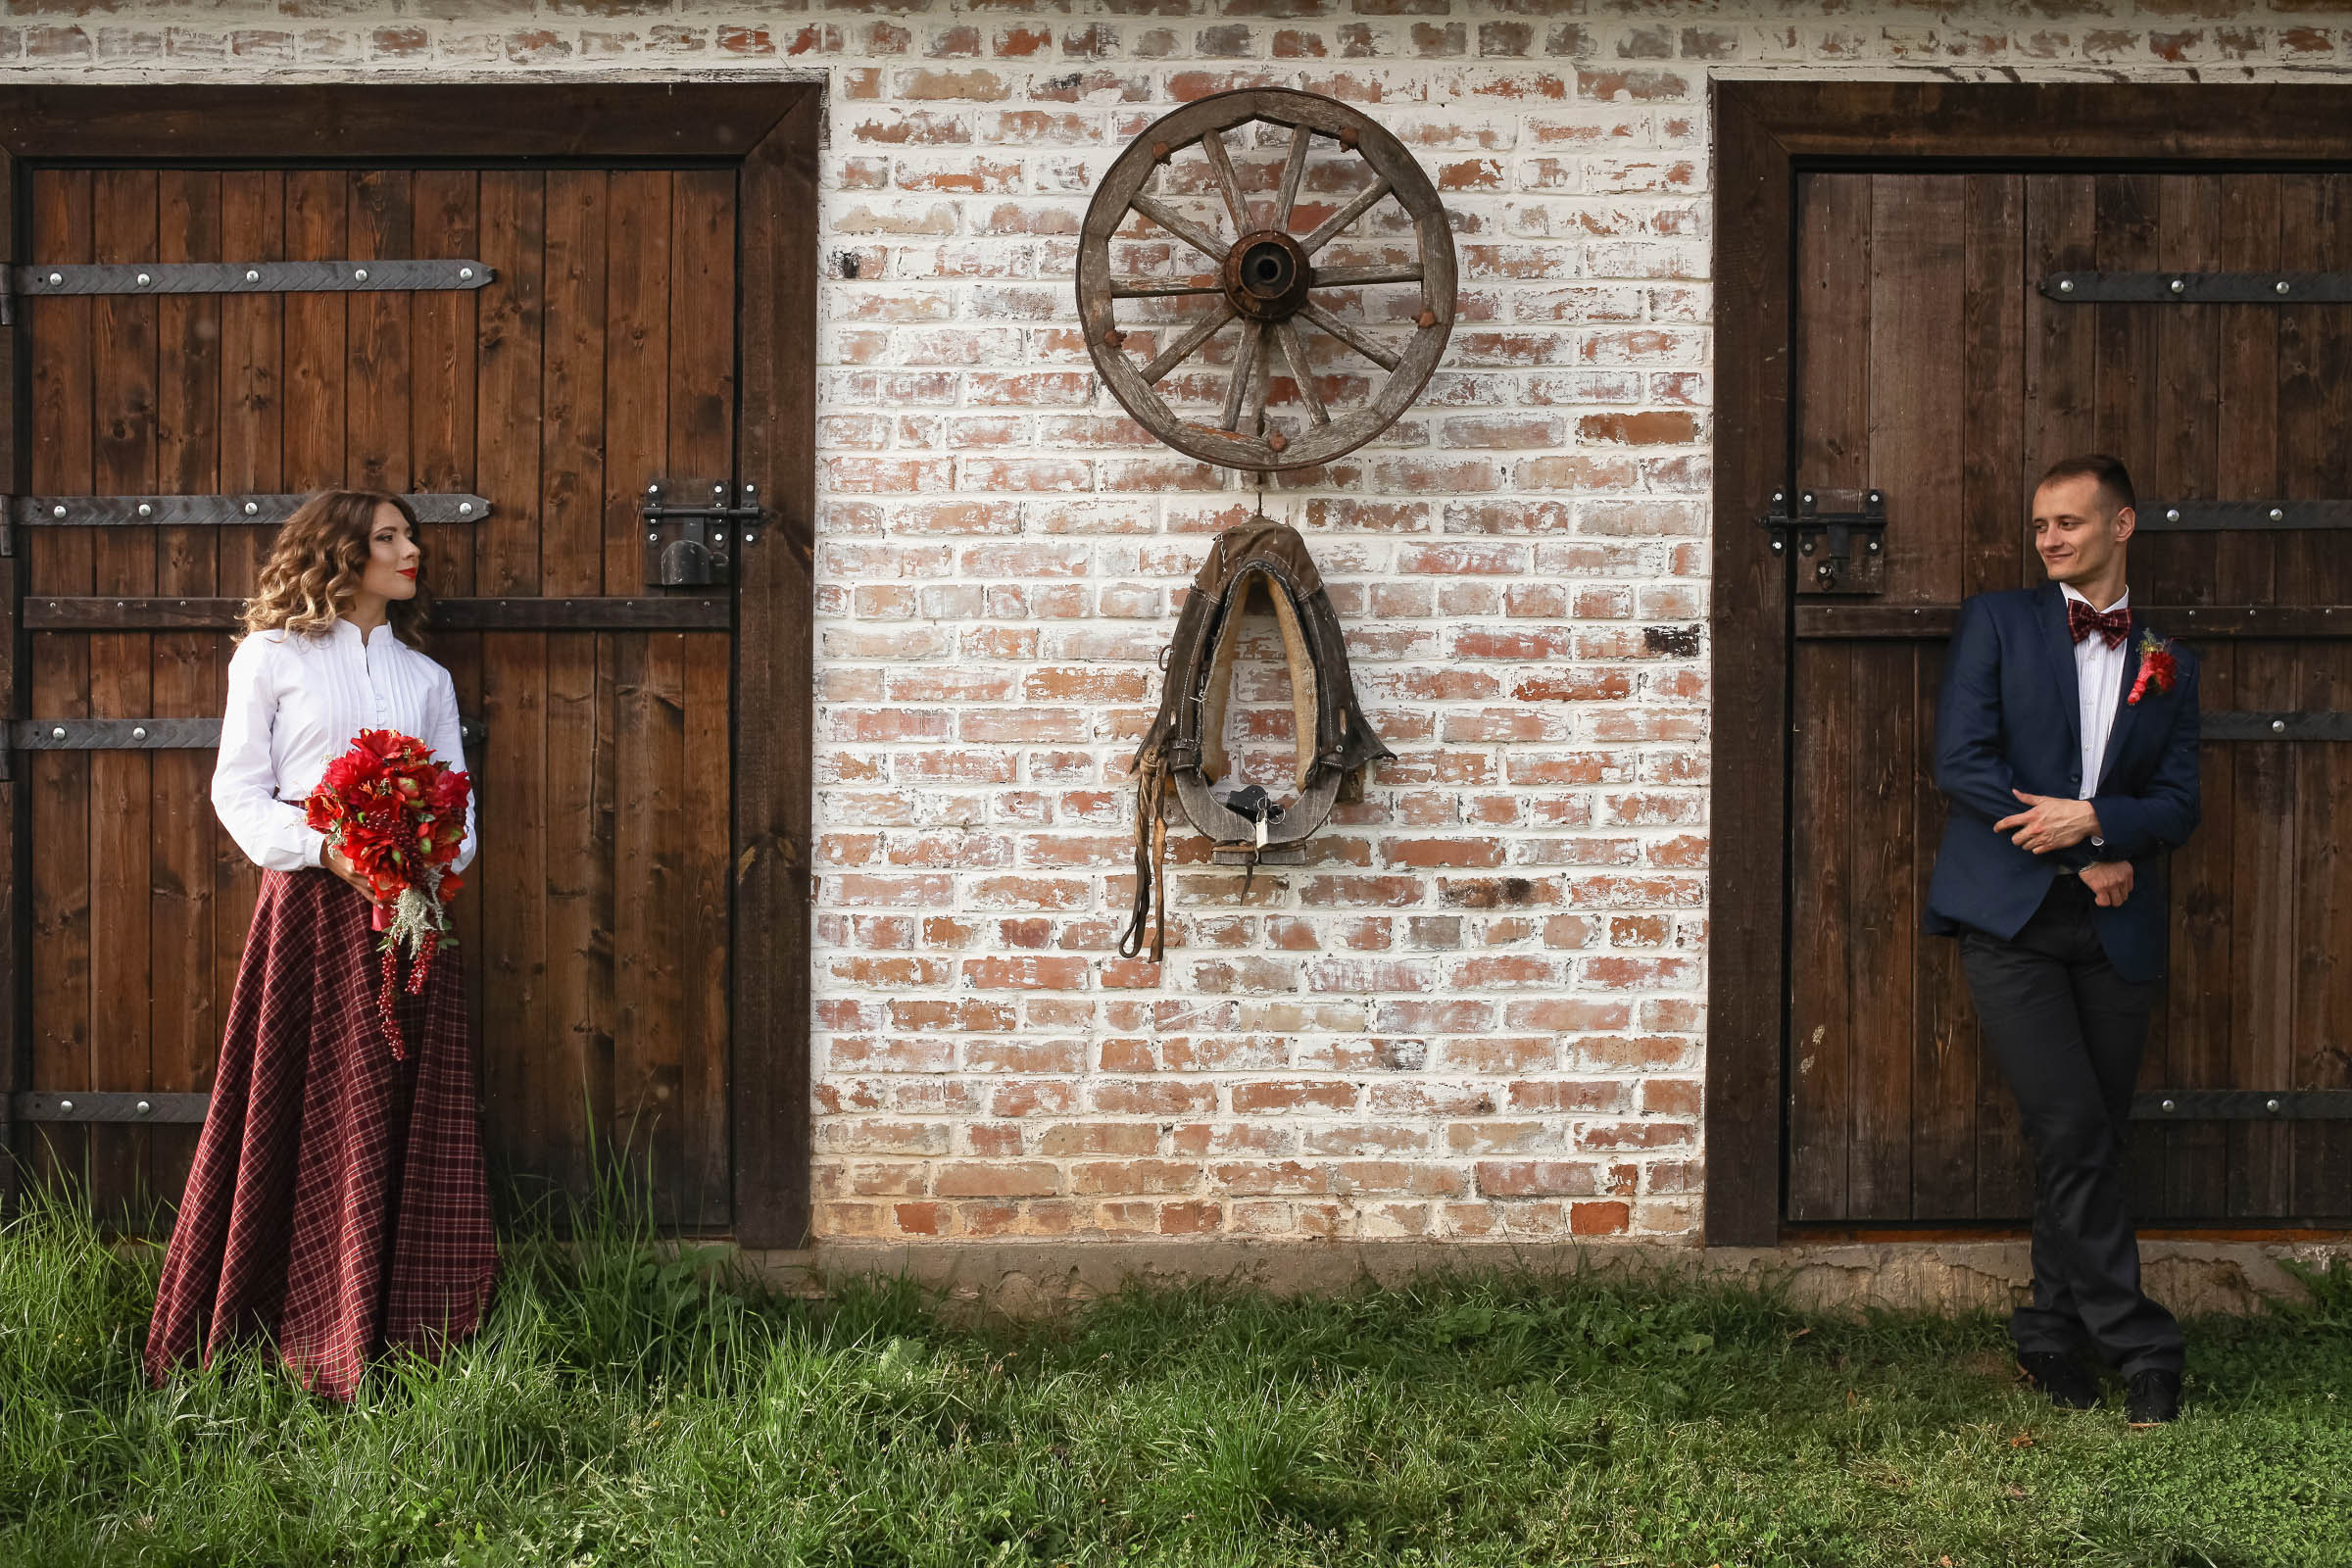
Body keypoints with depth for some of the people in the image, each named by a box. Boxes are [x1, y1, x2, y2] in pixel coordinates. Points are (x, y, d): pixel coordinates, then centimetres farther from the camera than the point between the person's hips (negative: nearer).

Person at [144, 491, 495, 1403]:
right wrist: (323, 848, -15)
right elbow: (237, 787, 0)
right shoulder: (272, 658, 5)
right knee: (298, 1121, -4)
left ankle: (404, 1331, 5)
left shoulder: (426, 678, 18)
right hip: (311, 906, -4)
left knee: (402, 1119, 2)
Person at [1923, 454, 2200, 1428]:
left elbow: (2178, 807, 7)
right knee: (2072, 1133, -13)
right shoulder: (1996, 624, 7)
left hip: (2114, 933, 3)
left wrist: (2091, 819, -14)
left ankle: (2051, 1341, 18)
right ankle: (2140, 1347, -4)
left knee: (2090, 1144, 5)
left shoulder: (2168, 664, 15)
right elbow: (1960, 761, -4)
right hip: (2010, 918, -3)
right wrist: (2084, 861, -8)